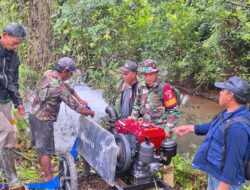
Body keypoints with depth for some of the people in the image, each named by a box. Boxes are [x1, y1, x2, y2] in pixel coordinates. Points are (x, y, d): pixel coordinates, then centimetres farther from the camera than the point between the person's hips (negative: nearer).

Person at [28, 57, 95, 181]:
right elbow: (76, 107, -18)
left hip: (34, 115, 9)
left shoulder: (49, 73, -1)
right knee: (46, 149, -2)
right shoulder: (60, 87, -25)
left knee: (40, 145, 20)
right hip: (43, 120, -9)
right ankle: (48, 178, 5)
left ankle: (45, 169, 36)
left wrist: (80, 99, 14)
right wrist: (91, 112, -2)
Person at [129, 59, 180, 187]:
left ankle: (168, 186, 14)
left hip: (161, 130, -6)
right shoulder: (142, 87, 5)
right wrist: (132, 118, 2)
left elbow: (174, 111, -14)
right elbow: (137, 105, 17)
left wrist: (167, 129, -18)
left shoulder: (165, 88, -15)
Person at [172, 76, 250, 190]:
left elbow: (233, 162, -30)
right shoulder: (230, 113, 0)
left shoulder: (238, 126, -33)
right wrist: (190, 128, 16)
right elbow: (213, 127, 18)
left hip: (225, 179, -9)